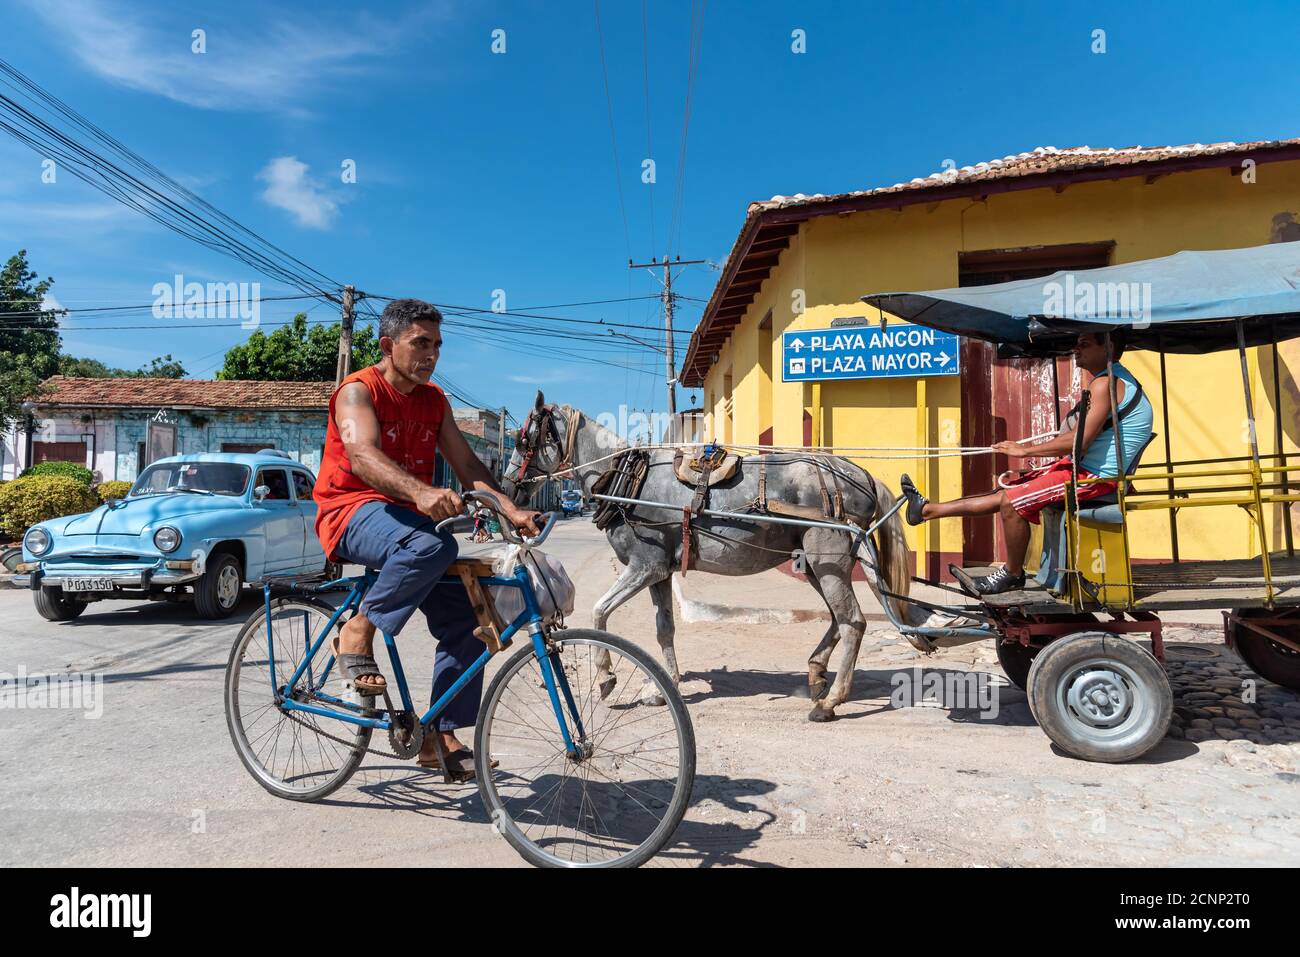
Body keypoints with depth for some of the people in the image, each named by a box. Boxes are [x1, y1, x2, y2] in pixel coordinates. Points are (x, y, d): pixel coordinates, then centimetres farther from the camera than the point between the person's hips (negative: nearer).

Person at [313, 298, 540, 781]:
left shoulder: (434, 400, 11)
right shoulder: (358, 391, -10)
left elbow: (467, 465, 3)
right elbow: (362, 455, -29)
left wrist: (511, 510, -14)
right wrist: (421, 492, -49)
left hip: (409, 517, 7)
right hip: (353, 513, -6)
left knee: (465, 619, -8)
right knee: (434, 546, -38)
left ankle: (441, 737, 4)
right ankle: (357, 633, -15)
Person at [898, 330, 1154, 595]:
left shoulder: (1105, 384, -18)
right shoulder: (1113, 377, 15)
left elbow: (1080, 441, -24)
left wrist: (1026, 450, -16)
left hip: (1096, 476, -10)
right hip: (1085, 466, 10)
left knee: (1012, 501, -14)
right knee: (1008, 492, 9)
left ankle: (1013, 574, 5)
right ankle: (928, 509, 13)